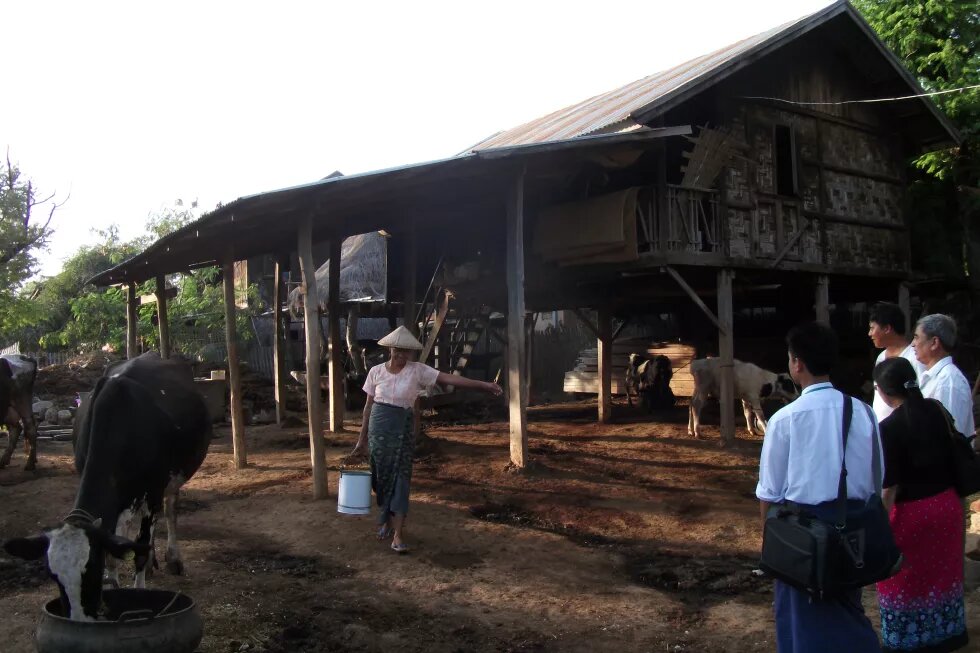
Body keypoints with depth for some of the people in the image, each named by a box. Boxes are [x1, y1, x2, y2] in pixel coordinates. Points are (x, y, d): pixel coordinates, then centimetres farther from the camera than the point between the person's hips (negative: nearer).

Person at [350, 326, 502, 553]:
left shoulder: (417, 370, -4)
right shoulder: (376, 371, 1)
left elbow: (449, 378, -12)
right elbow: (368, 405, 7)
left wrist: (484, 384, -21)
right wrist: (362, 438, 9)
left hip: (403, 428, -2)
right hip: (378, 426, 2)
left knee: (400, 478, -6)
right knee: (381, 476, 9)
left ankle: (397, 535, -5)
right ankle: (386, 520, 33)